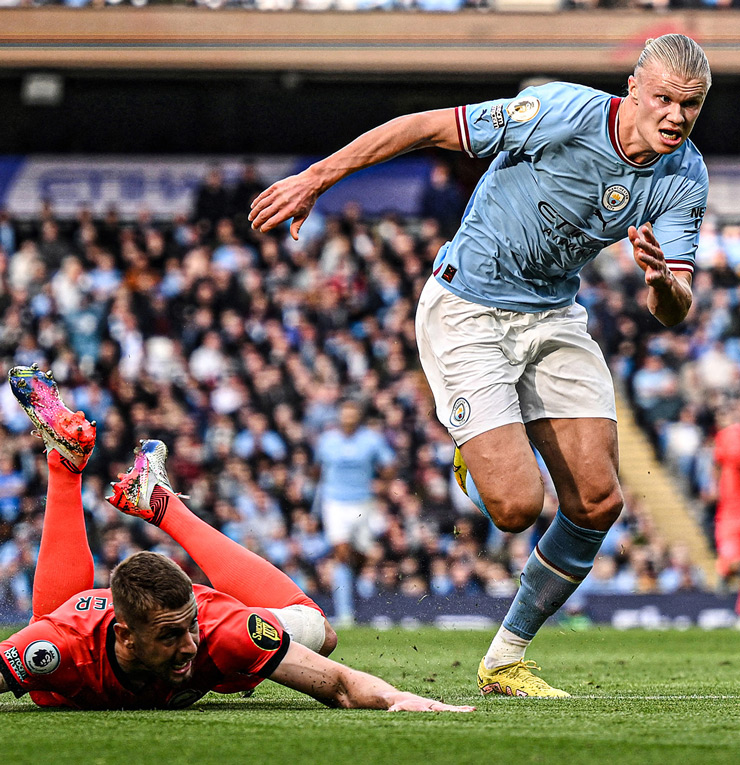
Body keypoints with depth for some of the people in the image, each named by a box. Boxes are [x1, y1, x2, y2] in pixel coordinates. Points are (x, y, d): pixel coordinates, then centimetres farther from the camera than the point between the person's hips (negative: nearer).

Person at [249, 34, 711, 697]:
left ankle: (505, 661, 16)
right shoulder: (565, 113, -24)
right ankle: (477, 454, 21)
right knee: (517, 506, -18)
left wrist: (662, 282, -35)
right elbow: (427, 127, -18)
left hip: (554, 315, 6)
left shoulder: (685, 178, -7)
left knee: (597, 503, -2)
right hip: (467, 312, -6)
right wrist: (315, 179, -16)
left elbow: (674, 313, -9)